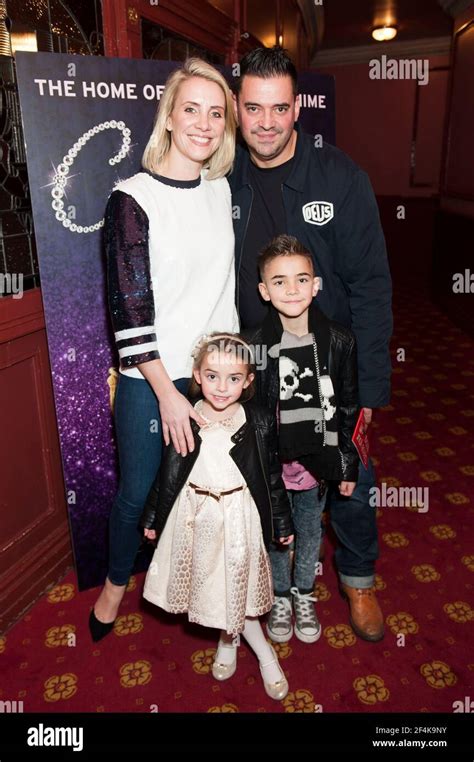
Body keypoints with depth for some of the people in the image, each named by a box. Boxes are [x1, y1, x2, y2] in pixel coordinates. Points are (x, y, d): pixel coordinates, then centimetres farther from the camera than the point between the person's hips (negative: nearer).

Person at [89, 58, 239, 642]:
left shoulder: (222, 189, 4)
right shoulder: (133, 199, -12)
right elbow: (129, 309, -15)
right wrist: (167, 393, -16)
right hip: (150, 380, -4)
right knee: (138, 492, 11)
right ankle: (117, 582, 40)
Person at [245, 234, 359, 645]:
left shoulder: (339, 342, -10)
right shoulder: (255, 346, -14)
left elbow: (349, 409, -2)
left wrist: (348, 466, 1)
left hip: (317, 462, 2)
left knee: (310, 533, 22)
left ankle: (304, 595, 47)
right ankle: (279, 597, 44)